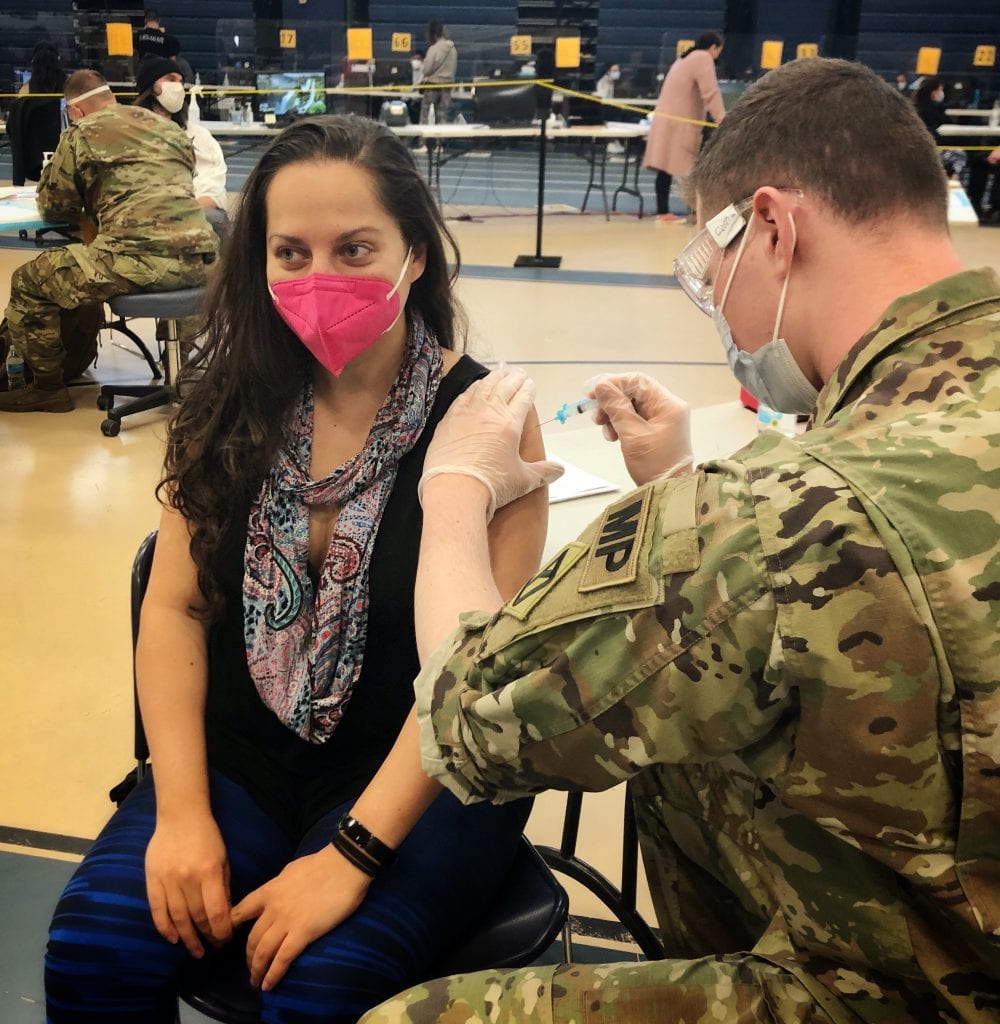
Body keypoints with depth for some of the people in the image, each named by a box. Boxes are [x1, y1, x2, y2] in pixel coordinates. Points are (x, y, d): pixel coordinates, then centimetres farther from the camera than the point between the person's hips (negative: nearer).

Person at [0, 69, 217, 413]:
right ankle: (74, 362, 42)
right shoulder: (166, 125, 24)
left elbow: (55, 209, 13)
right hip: (198, 258, 8)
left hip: (141, 260, -8)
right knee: (81, 264, 35)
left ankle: (46, 387, 16)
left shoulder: (79, 135, 6)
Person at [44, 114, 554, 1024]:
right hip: (243, 761, 4)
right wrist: (181, 808, -10)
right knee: (95, 949, -18)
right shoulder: (232, 404, 0)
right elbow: (176, 607, 0)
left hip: (422, 779, -3)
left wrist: (354, 852, -20)